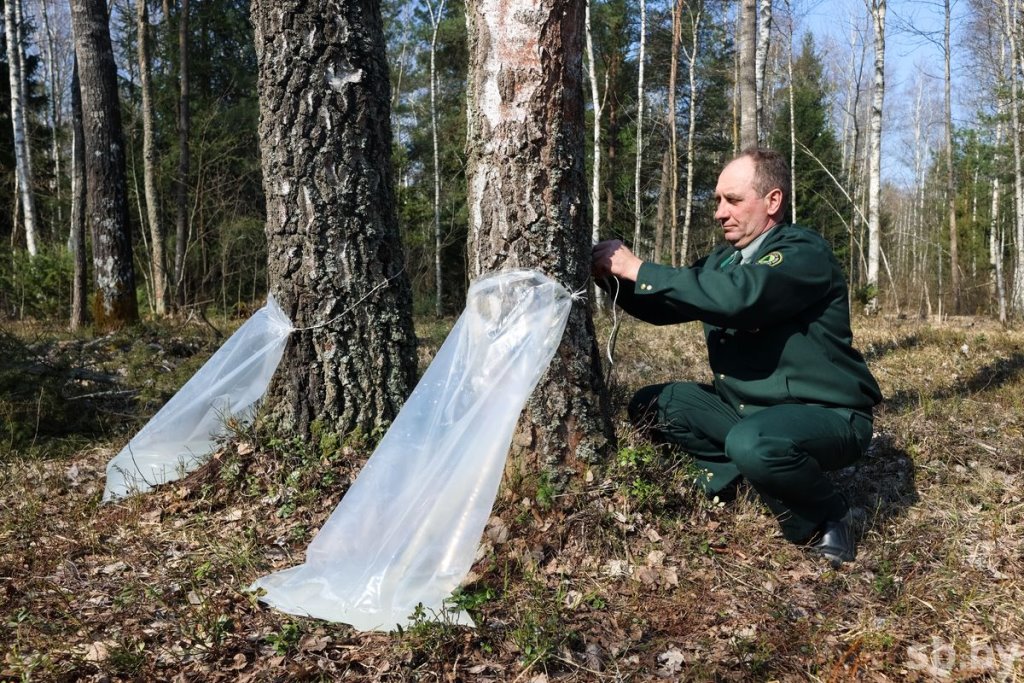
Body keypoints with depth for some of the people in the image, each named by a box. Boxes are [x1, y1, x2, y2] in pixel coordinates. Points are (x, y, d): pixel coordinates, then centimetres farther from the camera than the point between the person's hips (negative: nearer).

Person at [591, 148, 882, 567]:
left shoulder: (803, 253, -18)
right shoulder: (723, 260, 7)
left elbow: (737, 296, -37)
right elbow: (665, 308, 15)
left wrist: (639, 270, -30)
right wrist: (614, 276, -5)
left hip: (826, 416, -7)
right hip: (746, 408, 8)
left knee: (753, 444, -38)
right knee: (651, 406, 0)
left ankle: (827, 520, -8)